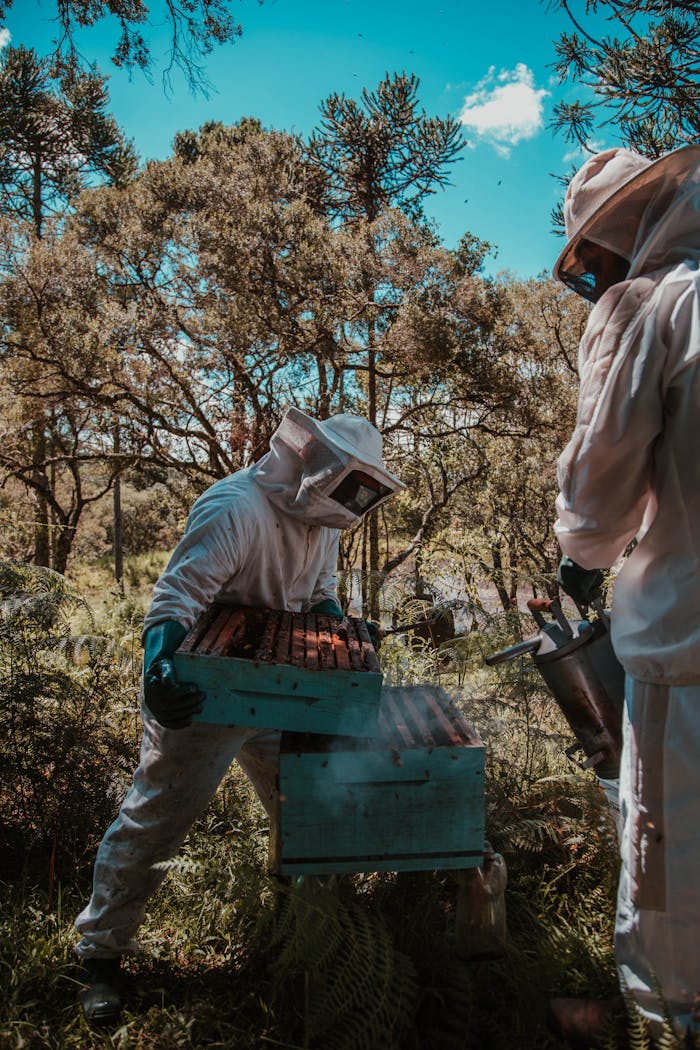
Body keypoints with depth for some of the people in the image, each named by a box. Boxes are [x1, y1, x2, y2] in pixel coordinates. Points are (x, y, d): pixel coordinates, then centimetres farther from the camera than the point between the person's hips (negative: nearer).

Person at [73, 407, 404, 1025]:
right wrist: (159, 670, -46)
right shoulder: (237, 508, -26)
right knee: (156, 819, 1)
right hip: (203, 692, -8)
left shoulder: (322, 518, 3)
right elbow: (177, 597, -32)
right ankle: (102, 952, 19)